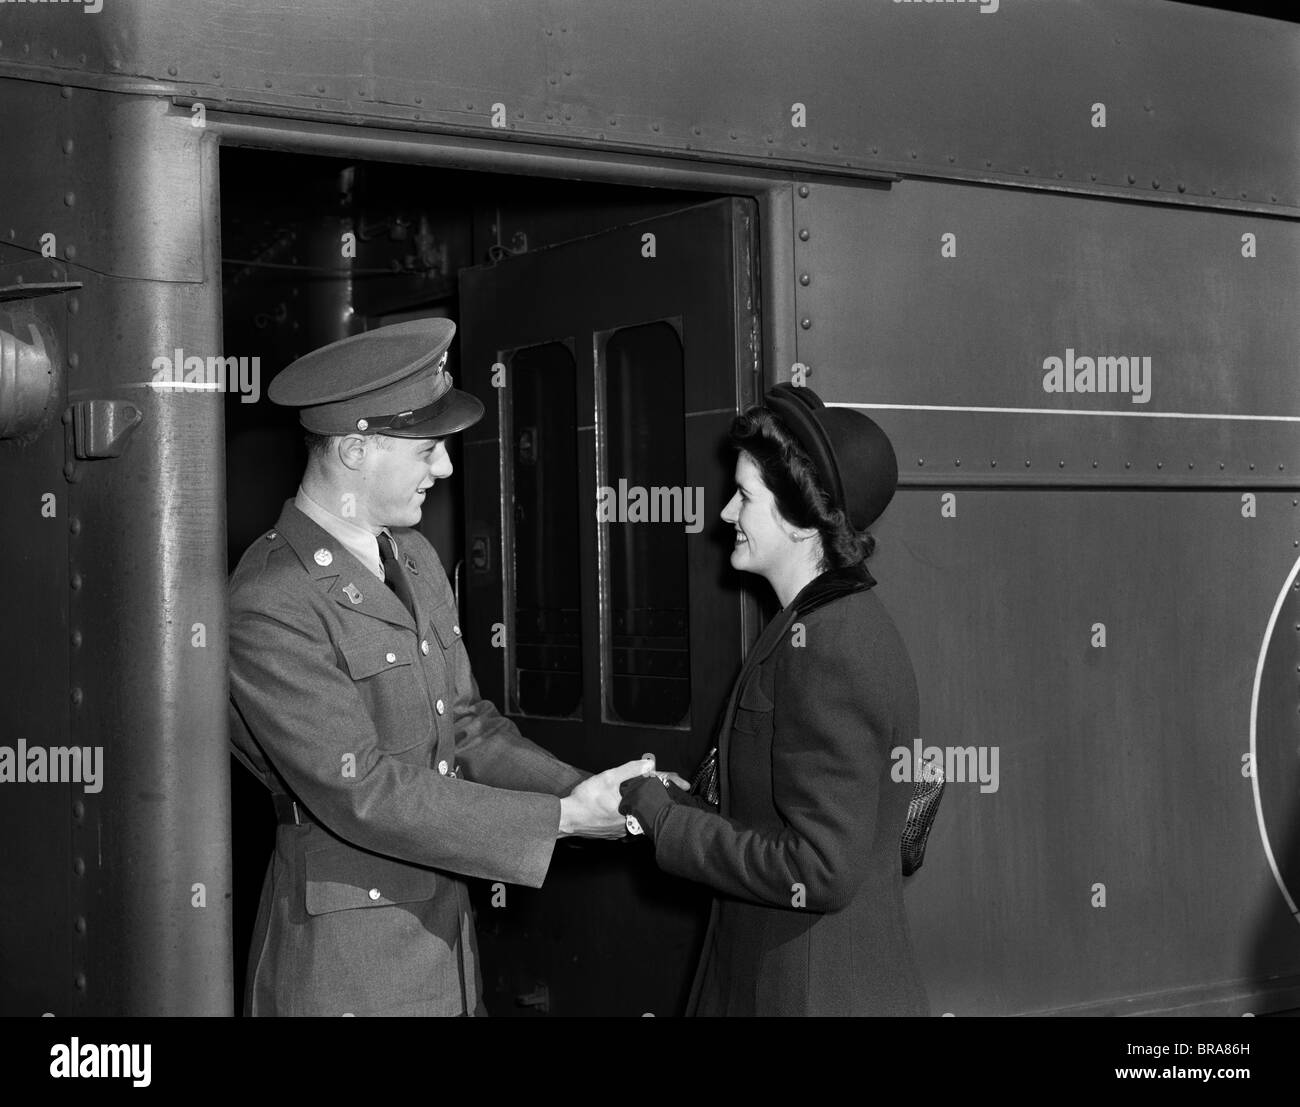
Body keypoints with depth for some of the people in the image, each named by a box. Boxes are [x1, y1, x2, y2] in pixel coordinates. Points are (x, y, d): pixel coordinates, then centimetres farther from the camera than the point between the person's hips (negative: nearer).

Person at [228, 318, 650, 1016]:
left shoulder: (413, 556, 9)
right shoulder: (269, 607, -19)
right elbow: (362, 792, -22)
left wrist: (586, 790, -4)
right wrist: (561, 818, -20)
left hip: (446, 933, 8)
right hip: (343, 959, -8)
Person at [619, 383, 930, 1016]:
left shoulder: (826, 650, -21)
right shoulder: (835, 623, 8)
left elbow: (822, 870, -24)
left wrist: (662, 818, -17)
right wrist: (667, 805, 2)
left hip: (819, 990, -9)